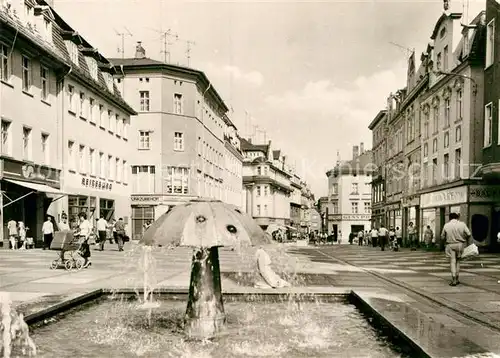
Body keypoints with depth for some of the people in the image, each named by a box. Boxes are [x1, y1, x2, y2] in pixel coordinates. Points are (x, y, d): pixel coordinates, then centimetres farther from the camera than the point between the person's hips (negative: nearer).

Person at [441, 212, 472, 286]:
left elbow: (443, 236, 4)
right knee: (457, 261, 14)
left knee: (452, 261, 0)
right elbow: (468, 234, -5)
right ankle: (456, 279, 16)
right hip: (460, 244, 1)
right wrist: (467, 242, 13)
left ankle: (454, 280, -10)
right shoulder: (462, 224, -2)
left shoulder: (446, 225, -1)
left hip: (450, 245, -1)